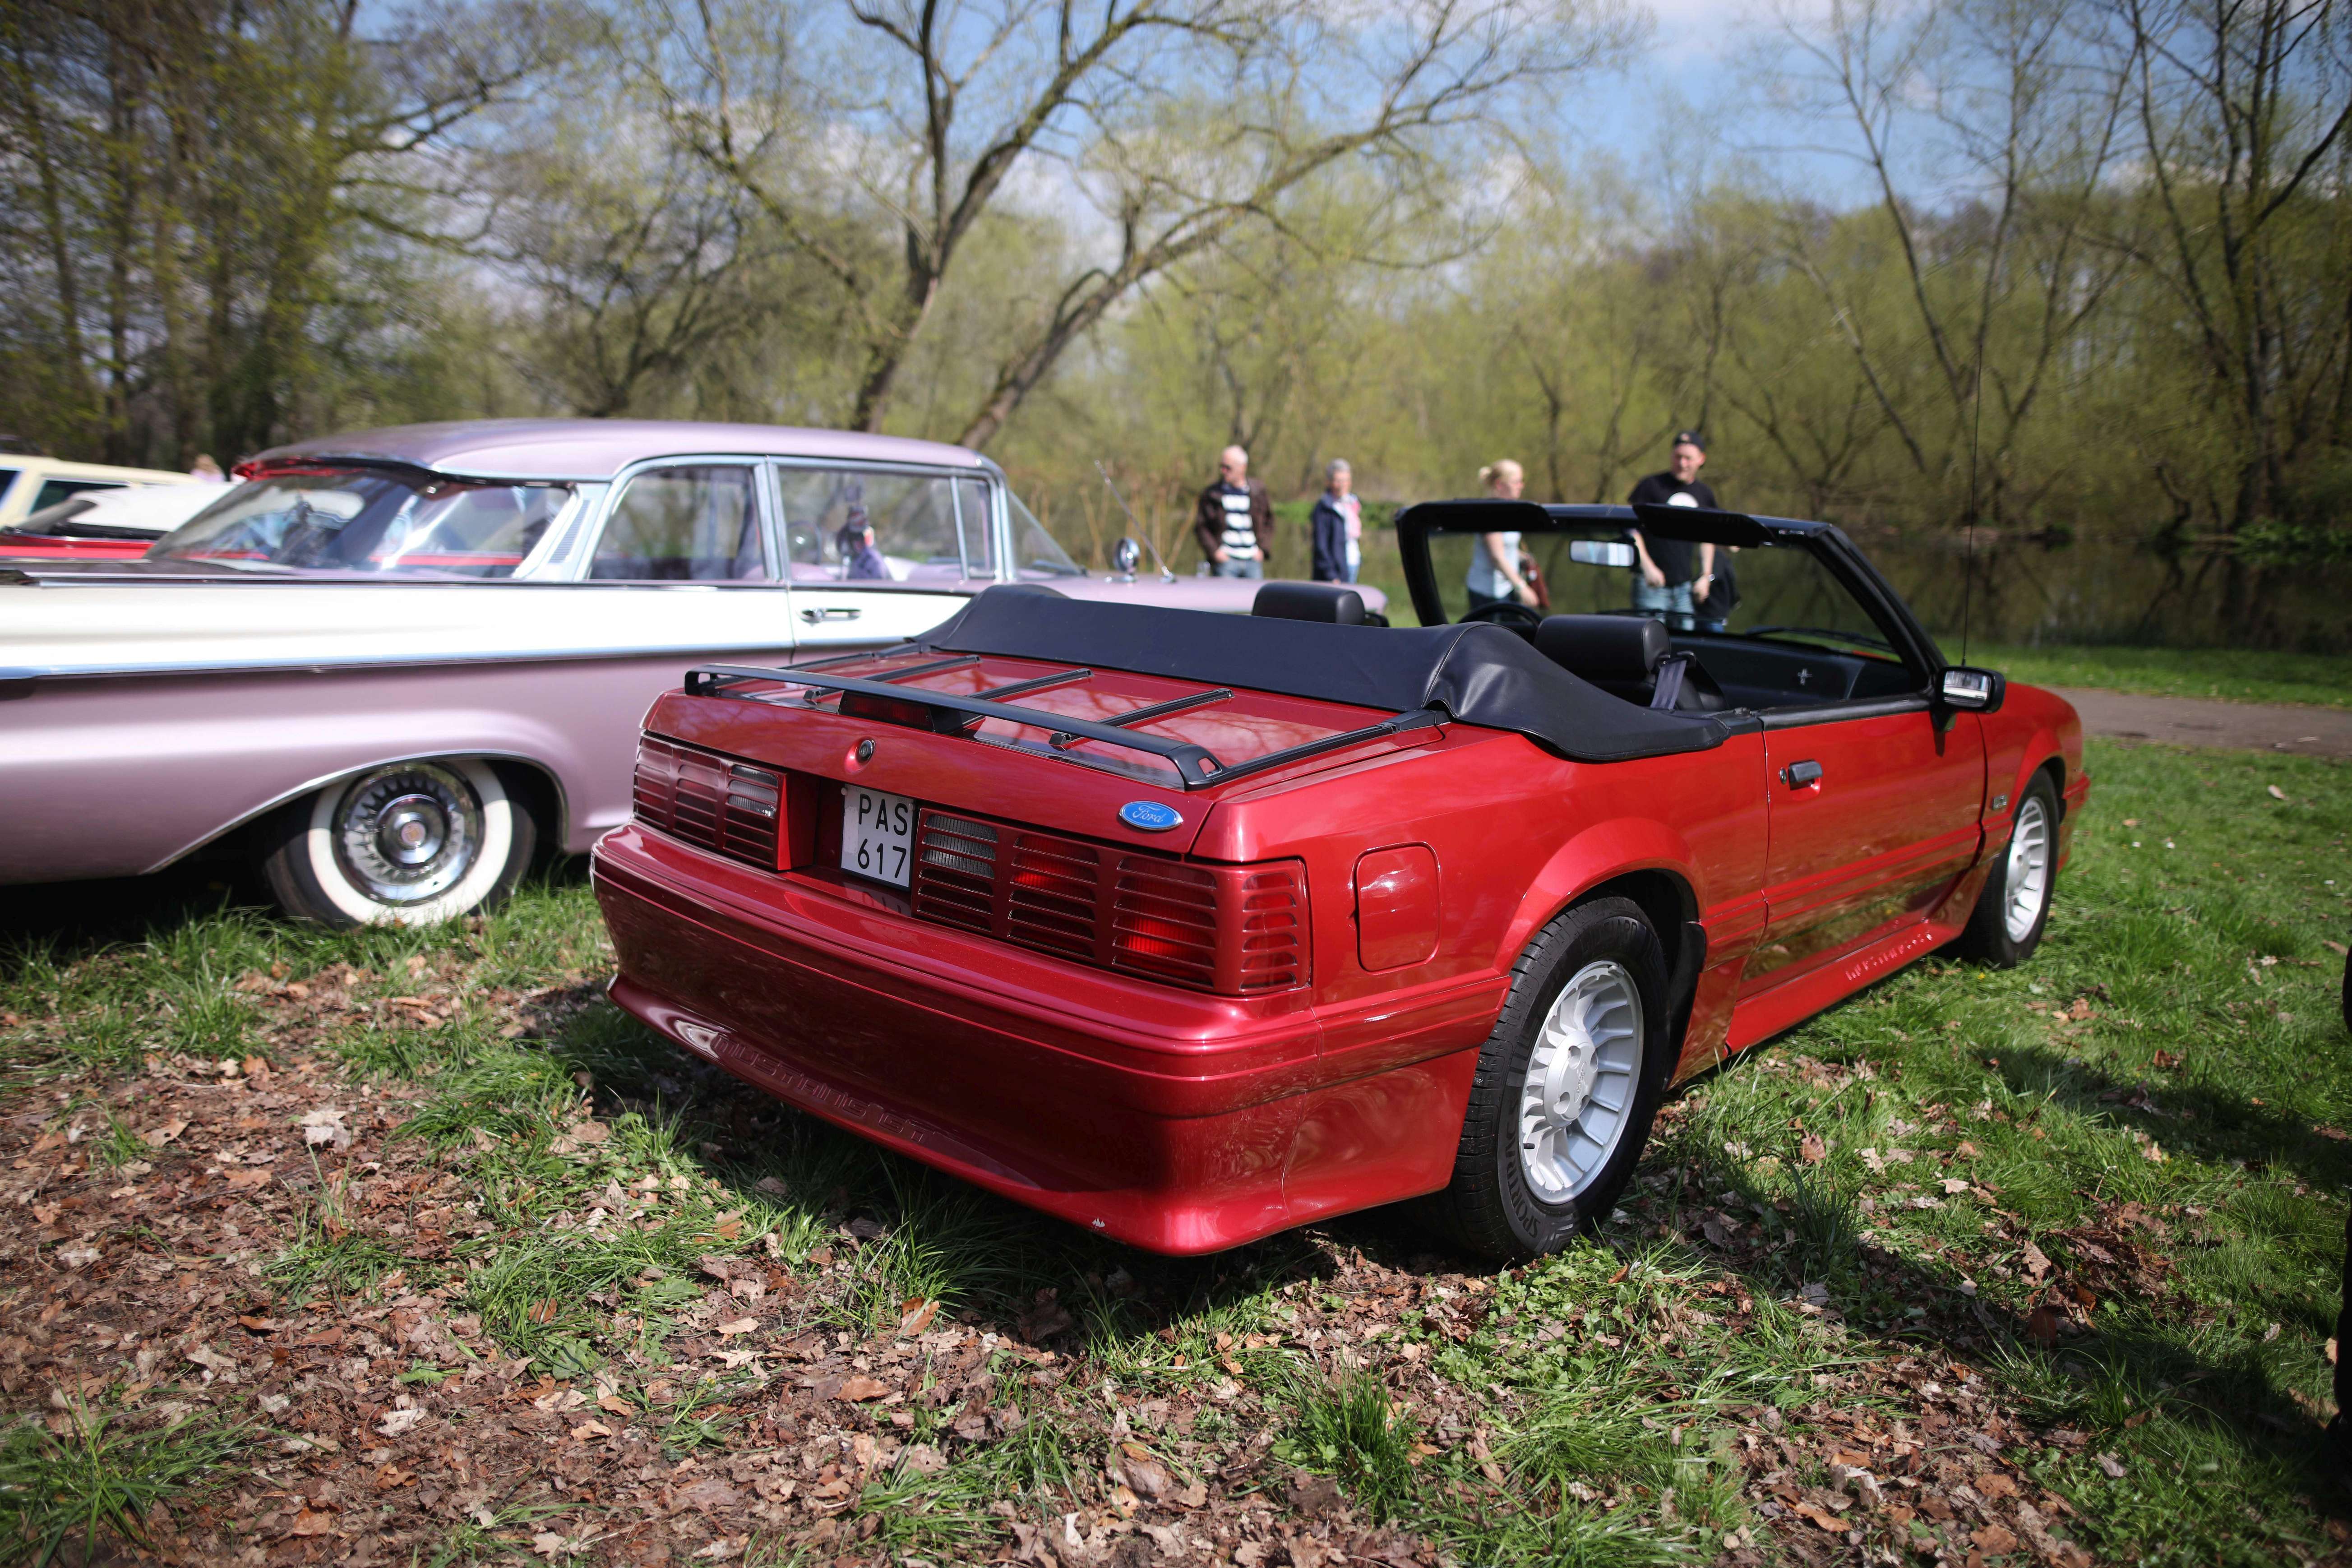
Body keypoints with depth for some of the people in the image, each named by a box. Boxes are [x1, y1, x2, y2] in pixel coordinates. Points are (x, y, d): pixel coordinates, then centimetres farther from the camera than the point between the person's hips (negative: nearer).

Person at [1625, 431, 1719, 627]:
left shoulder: (1705, 495, 12)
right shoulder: (1652, 486, -4)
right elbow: (1630, 527, -6)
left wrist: (1706, 576, 14)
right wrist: (1647, 567, -14)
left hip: (1685, 586, 5)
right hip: (1651, 584, -5)